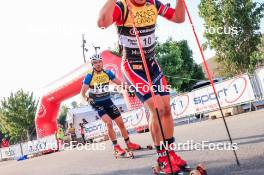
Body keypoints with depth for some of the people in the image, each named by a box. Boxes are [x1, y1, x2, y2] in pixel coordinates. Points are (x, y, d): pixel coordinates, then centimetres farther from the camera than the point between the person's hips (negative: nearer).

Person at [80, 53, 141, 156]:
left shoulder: (107, 73, -3)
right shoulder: (89, 76, -13)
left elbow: (120, 83, 4)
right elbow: (82, 93, -11)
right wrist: (87, 99, -29)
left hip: (108, 101, 4)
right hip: (97, 104, -4)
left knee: (120, 122, 4)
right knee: (109, 122, -22)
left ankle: (128, 143, 21)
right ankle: (116, 147, -10)